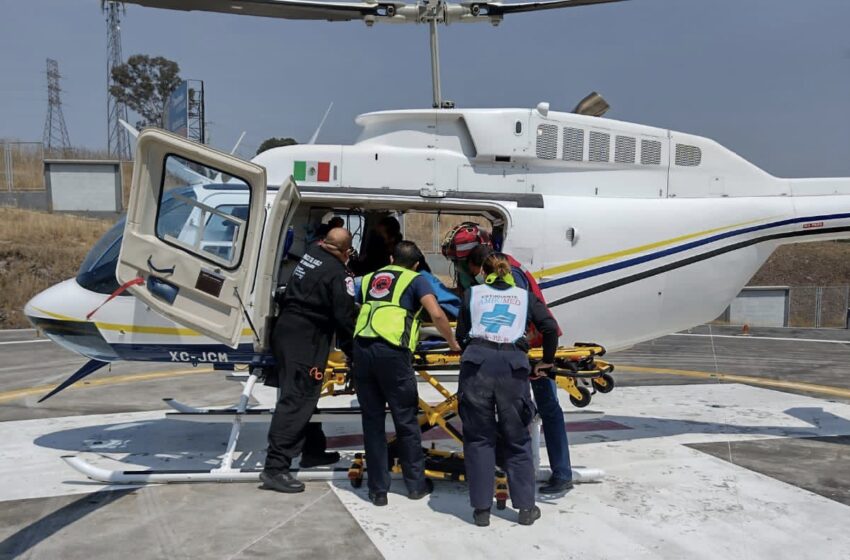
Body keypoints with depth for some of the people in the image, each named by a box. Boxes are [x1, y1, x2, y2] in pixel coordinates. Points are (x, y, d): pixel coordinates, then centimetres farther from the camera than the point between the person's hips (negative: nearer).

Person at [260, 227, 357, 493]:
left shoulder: (310, 254, 9)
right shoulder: (338, 274, -14)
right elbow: (345, 319, -11)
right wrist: (354, 353, -1)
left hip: (285, 330, 9)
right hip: (305, 341, -9)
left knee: (304, 394, 19)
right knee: (296, 400, -8)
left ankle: (312, 451, 33)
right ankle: (275, 467, -10)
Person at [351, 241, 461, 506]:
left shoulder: (369, 279, 24)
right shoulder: (415, 280, 10)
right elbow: (437, 315, -5)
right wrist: (453, 343, 9)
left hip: (361, 349, 4)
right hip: (392, 352, -4)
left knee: (372, 421, 11)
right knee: (406, 421, 10)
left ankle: (378, 489, 16)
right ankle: (416, 484, 22)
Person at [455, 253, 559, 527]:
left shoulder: (472, 293, 20)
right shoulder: (525, 296, 20)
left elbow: (461, 335, 20)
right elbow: (550, 328, 11)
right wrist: (547, 361, 25)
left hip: (477, 361, 0)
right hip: (514, 363, 0)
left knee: (478, 437, 8)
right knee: (517, 439, 12)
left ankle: (481, 509, 8)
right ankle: (526, 507, 13)